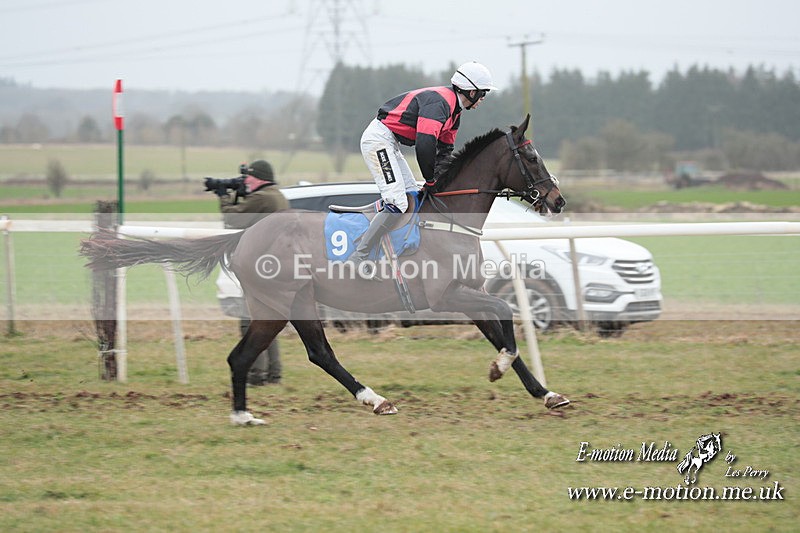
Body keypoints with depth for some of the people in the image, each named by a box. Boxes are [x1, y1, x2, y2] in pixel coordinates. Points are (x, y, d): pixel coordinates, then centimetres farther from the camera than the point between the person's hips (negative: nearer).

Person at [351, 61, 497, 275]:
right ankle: (358, 257, -18)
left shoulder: (454, 109, 14)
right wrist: (430, 180, -16)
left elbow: (445, 149, 19)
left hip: (390, 144, 11)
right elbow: (425, 143, -28)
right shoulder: (439, 101, -20)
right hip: (378, 139, -11)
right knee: (397, 203, -17)